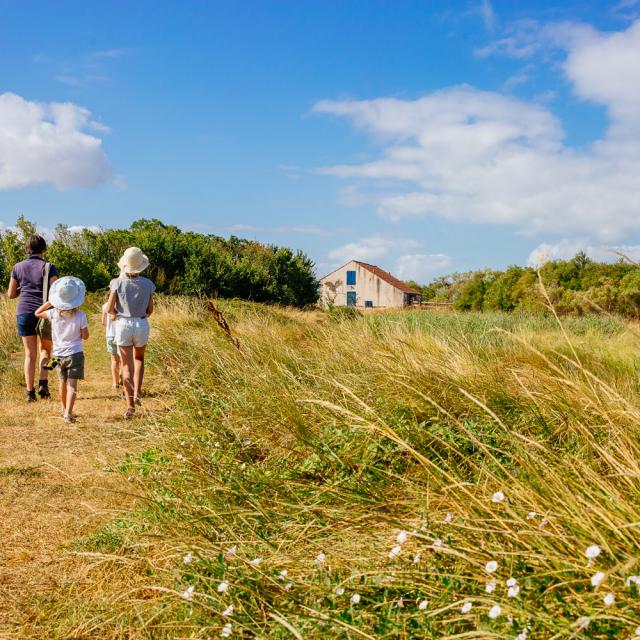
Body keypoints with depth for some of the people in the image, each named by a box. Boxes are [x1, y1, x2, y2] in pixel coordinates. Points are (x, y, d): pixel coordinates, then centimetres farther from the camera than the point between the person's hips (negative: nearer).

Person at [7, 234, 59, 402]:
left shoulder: (18, 267, 5)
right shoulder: (48, 267, -5)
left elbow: (11, 294, 10)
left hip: (24, 313, 2)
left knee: (30, 353, 9)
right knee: (46, 350, 18)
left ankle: (30, 392, 8)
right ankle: (43, 383, 1)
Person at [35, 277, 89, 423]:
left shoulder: (54, 314, -6)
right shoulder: (80, 316, -13)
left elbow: (37, 313, 14)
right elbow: (85, 336, -6)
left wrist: (49, 302, 12)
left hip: (58, 355, 4)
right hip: (75, 354, -3)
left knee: (63, 382, 20)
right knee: (72, 384, -6)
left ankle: (64, 409, 34)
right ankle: (68, 412, -20)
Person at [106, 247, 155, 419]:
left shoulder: (117, 283, -8)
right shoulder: (147, 284, -4)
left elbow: (109, 309, -9)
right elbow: (150, 310, 0)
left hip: (123, 325, -1)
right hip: (142, 325, 1)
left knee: (126, 365, 8)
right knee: (138, 359, 26)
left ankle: (130, 405, 3)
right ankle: (137, 392, 8)